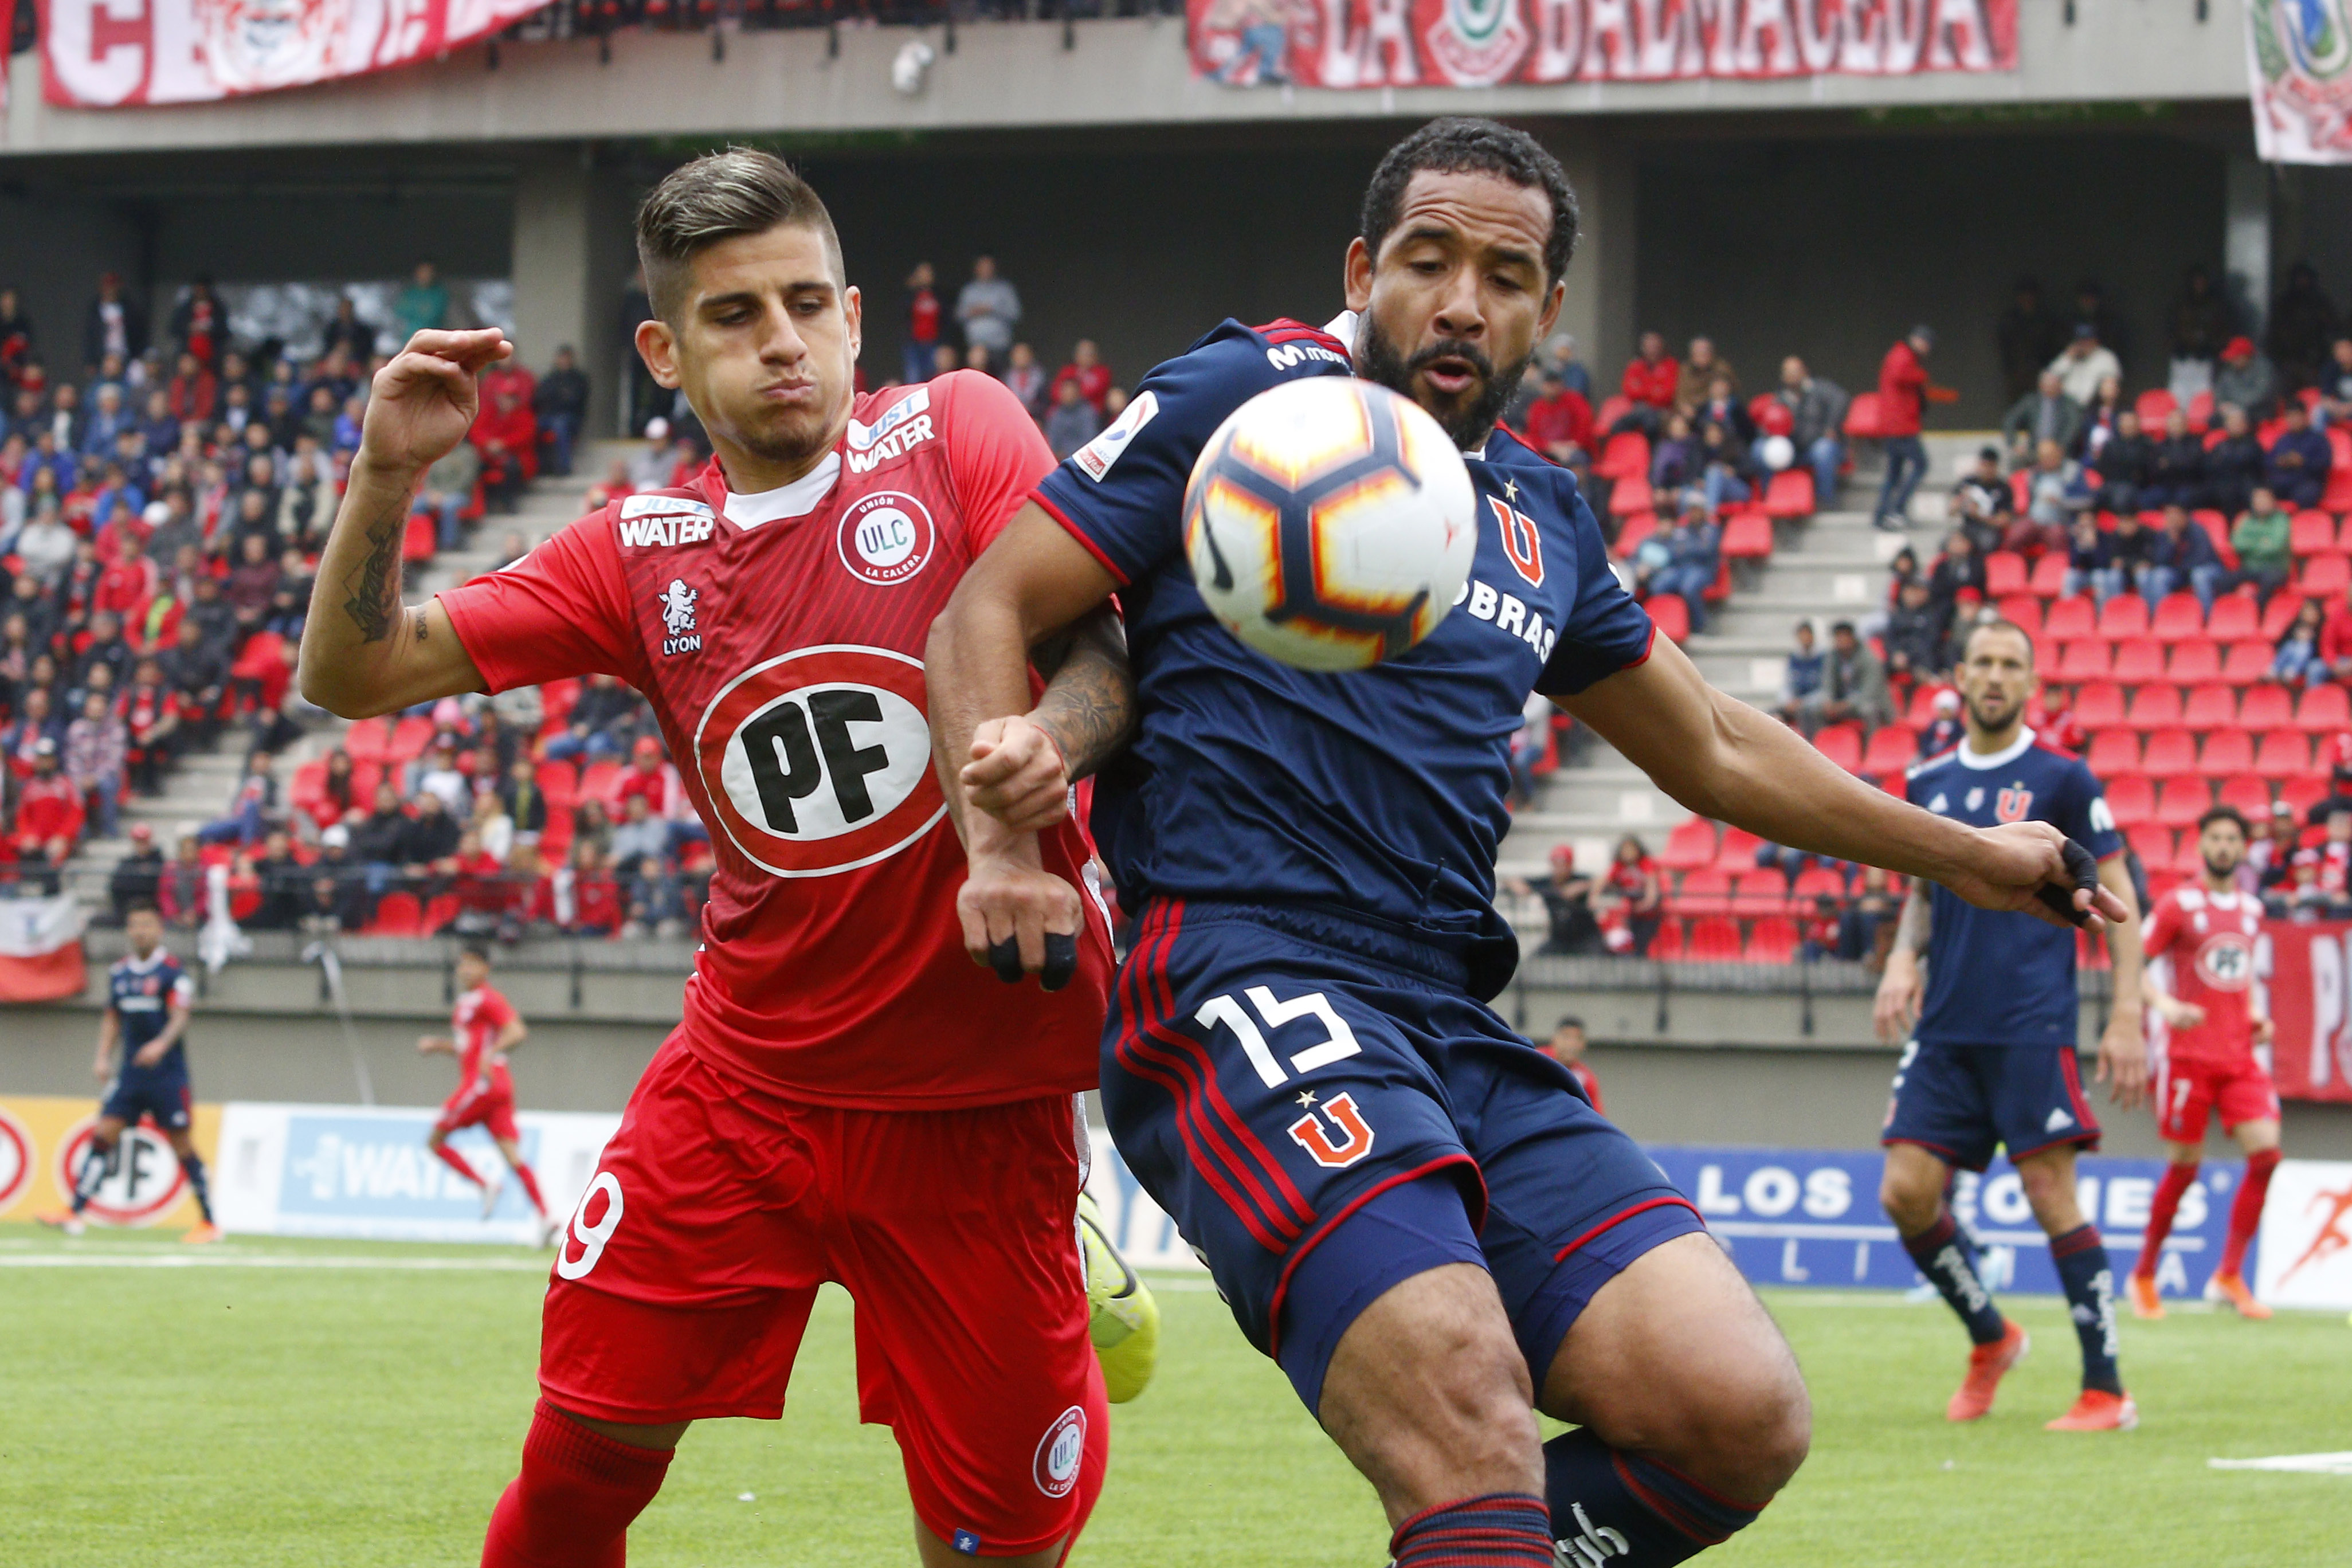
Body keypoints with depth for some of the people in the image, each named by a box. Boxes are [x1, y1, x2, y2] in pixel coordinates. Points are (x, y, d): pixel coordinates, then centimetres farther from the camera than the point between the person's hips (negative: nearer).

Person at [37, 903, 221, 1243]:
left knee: (182, 1144, -1)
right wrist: (103, 1057, 7)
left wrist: (161, 1045, -34)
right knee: (104, 1134, -5)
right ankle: (75, 1212, -8)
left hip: (167, 1071, -5)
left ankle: (208, 1223, 8)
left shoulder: (172, 971, -8)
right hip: (130, 1071, 5)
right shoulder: (119, 972, 10)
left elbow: (180, 1018, -16)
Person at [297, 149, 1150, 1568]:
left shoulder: (957, 431, -2)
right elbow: (353, 676, 8)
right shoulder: (643, 554, 6)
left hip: (977, 1103, -3)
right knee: (589, 1444, -3)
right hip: (747, 1081, 3)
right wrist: (386, 478, -9)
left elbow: (1100, 655, -11)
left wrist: (1037, 744, -34)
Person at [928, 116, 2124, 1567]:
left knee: (1739, 1416, -10)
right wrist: (1002, 835, -13)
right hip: (1247, 977, -7)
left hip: (1456, 1034, 7)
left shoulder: (1539, 512, 23)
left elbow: (1714, 749, 37)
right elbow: (988, 609, 4)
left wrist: (1974, 857, 42)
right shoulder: (1249, 399, 6)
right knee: (1473, 1421, -29)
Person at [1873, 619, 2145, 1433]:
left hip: (2033, 1024, -5)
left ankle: (2107, 1389, -2)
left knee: (2051, 1195, -9)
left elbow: (2117, 898, 0)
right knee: (1907, 1194, -3)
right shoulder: (1927, 783, 12)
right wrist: (1904, 955, 3)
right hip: (1944, 1029, 5)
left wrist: (2127, 1014, -7)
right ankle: (1990, 1338, 21)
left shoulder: (2060, 779, -2)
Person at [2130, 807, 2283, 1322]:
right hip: (2189, 1053, -5)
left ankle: (2229, 1277, -3)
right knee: (2184, 1167, -1)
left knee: (2266, 1152, -11)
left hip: (2241, 1055, 5)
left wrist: (2258, 1014, 10)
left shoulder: (2252, 910, 14)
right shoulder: (2179, 904, -4)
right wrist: (2165, 1005, -23)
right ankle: (2144, 1275, 17)